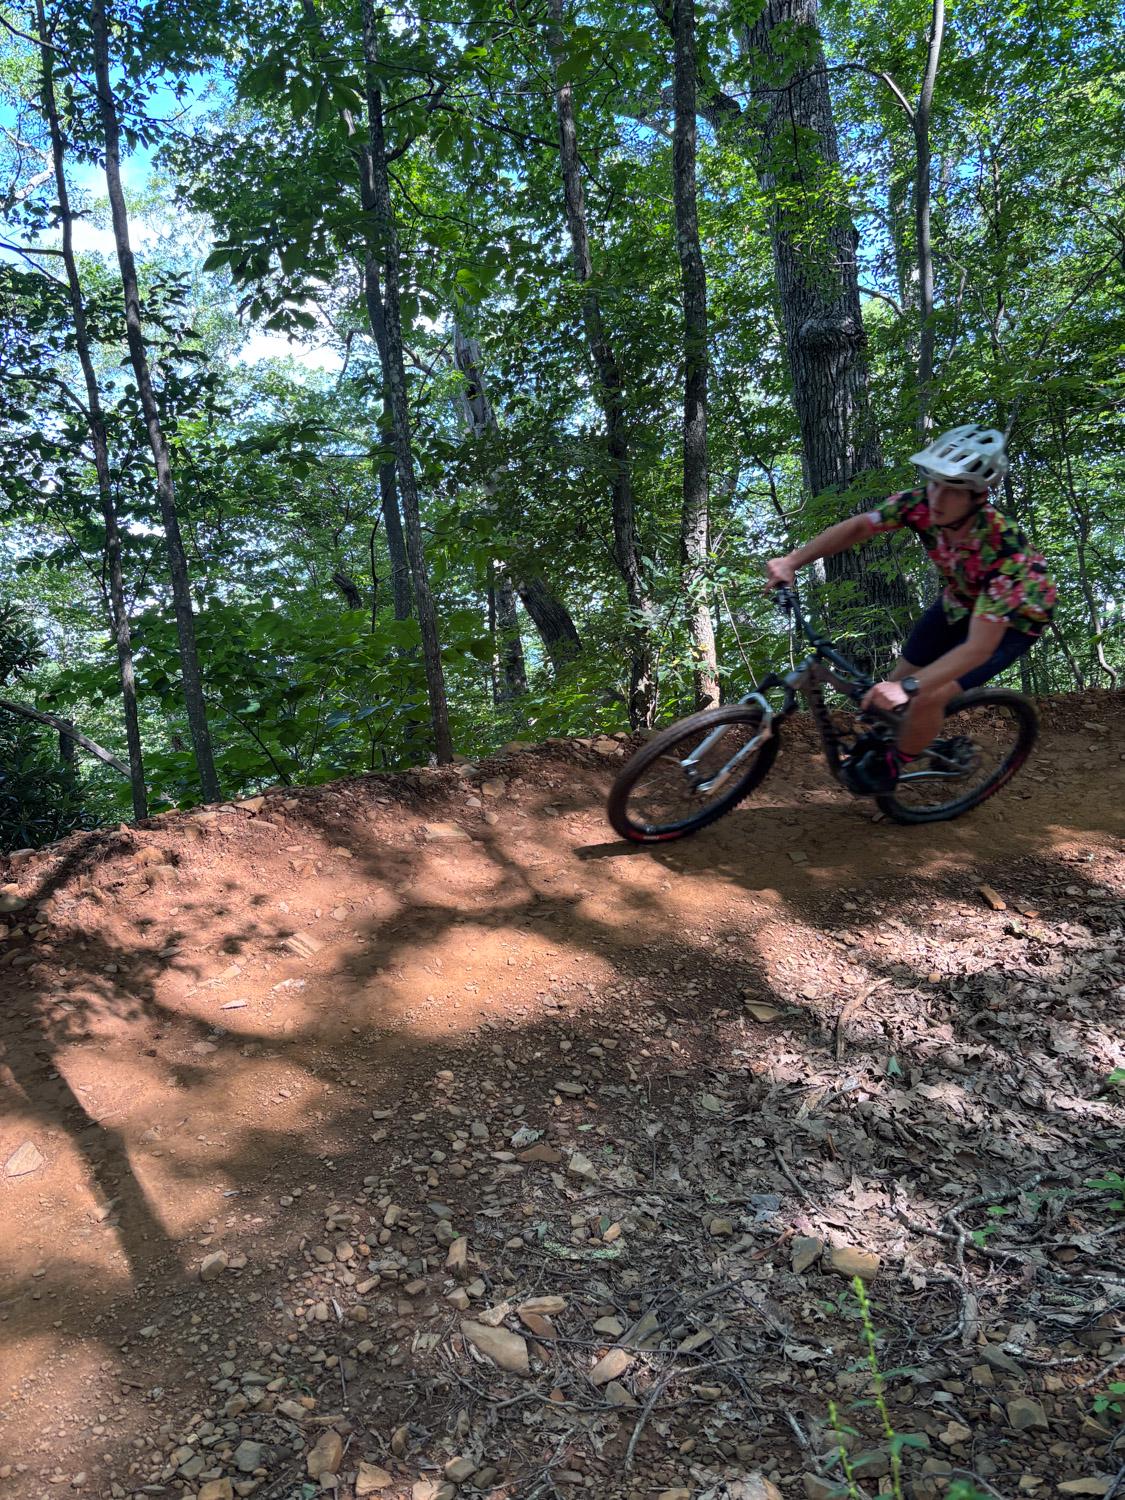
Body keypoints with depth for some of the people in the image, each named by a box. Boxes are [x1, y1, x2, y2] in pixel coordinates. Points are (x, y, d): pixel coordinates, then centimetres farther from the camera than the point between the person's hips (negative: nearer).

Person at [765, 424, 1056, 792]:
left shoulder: (1004, 550, -41)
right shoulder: (920, 505, -28)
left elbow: (979, 647, -41)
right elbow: (856, 528, -13)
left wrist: (909, 687, -52)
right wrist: (792, 561, -26)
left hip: (1015, 615, -5)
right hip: (960, 599, 6)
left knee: (927, 698, -19)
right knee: (895, 685, 1)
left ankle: (890, 765, 7)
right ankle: (876, 744, 29)